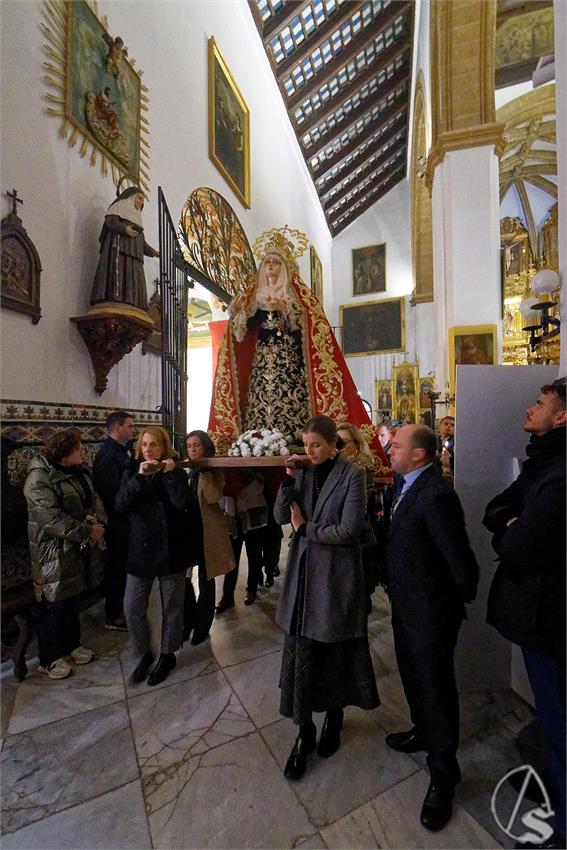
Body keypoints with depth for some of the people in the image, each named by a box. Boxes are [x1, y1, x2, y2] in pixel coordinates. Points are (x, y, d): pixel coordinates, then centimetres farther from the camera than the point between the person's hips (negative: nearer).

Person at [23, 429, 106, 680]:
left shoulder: (79, 471, 3)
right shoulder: (39, 478, -20)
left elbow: (90, 500, 10)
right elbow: (52, 518, -26)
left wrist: (92, 518, -10)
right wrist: (88, 531, -22)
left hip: (78, 547, 7)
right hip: (54, 552, -7)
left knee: (72, 597, 20)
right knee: (54, 603, 7)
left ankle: (71, 644, 39)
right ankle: (48, 659, 28)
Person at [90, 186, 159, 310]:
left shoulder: (136, 217, 31)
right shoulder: (119, 206, 12)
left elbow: (141, 240, 24)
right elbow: (110, 221, -6)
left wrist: (152, 252, 10)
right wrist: (125, 229, -25)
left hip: (133, 252, 7)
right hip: (119, 247, -7)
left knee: (132, 280, -9)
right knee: (117, 274, -22)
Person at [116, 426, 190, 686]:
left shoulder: (176, 473, -4)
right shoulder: (132, 473, 4)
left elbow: (182, 503, -21)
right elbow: (120, 505, -12)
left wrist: (170, 473, -22)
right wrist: (140, 477, -22)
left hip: (170, 549, -2)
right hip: (139, 550, 3)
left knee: (172, 607, 12)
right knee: (132, 608, 8)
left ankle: (168, 655, 35)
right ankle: (144, 654, 34)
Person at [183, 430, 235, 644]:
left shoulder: (215, 470, -6)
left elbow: (213, 498, -23)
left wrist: (205, 471, -23)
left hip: (208, 531, -4)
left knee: (205, 579, 9)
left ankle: (202, 625, 29)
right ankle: (189, 620, 31)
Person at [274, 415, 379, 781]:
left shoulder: (353, 475, -11)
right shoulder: (304, 473, 4)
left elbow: (347, 530, -16)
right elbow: (282, 516, 0)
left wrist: (305, 528, -9)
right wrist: (289, 479, -12)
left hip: (337, 576, -3)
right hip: (304, 572, 4)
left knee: (337, 651, 14)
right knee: (302, 653, 6)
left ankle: (334, 717, 41)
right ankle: (305, 732, 27)